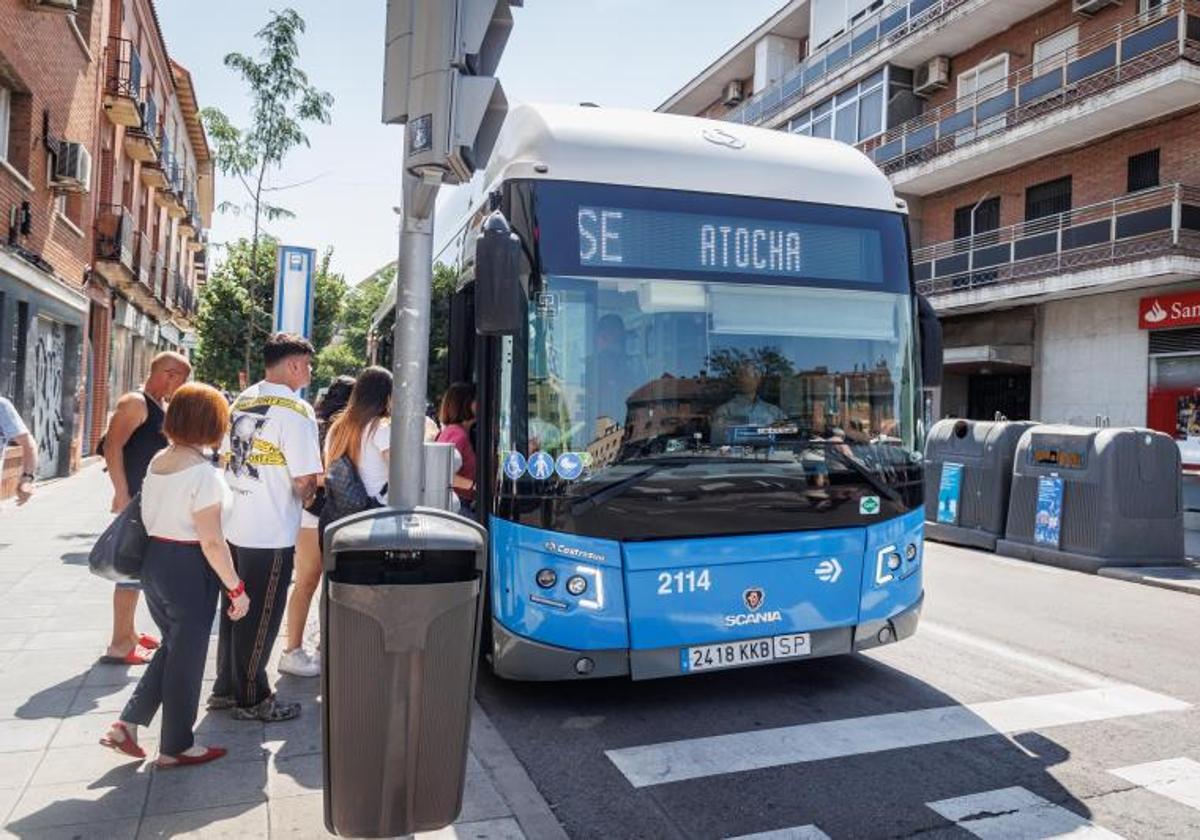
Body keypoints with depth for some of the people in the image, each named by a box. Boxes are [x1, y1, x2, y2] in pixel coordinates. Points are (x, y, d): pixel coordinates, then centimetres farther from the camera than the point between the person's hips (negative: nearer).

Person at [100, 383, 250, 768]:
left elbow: (148, 517, 12)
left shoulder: (157, 462, 5)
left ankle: (127, 724, 24)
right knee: (187, 655, 8)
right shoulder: (204, 473, -20)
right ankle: (175, 746, 22)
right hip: (189, 569, -8)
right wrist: (236, 589, -15)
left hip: (154, 560, 8)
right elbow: (210, 541, -21)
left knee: (172, 646, 24)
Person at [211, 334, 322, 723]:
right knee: (260, 619, 6)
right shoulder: (296, 410, -16)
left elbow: (226, 457, 16)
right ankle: (251, 699, 18)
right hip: (271, 533, -8)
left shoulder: (241, 401, 8)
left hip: (233, 526, 8)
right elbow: (305, 479, -18)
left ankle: (226, 688, 33)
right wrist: (304, 499, 2)